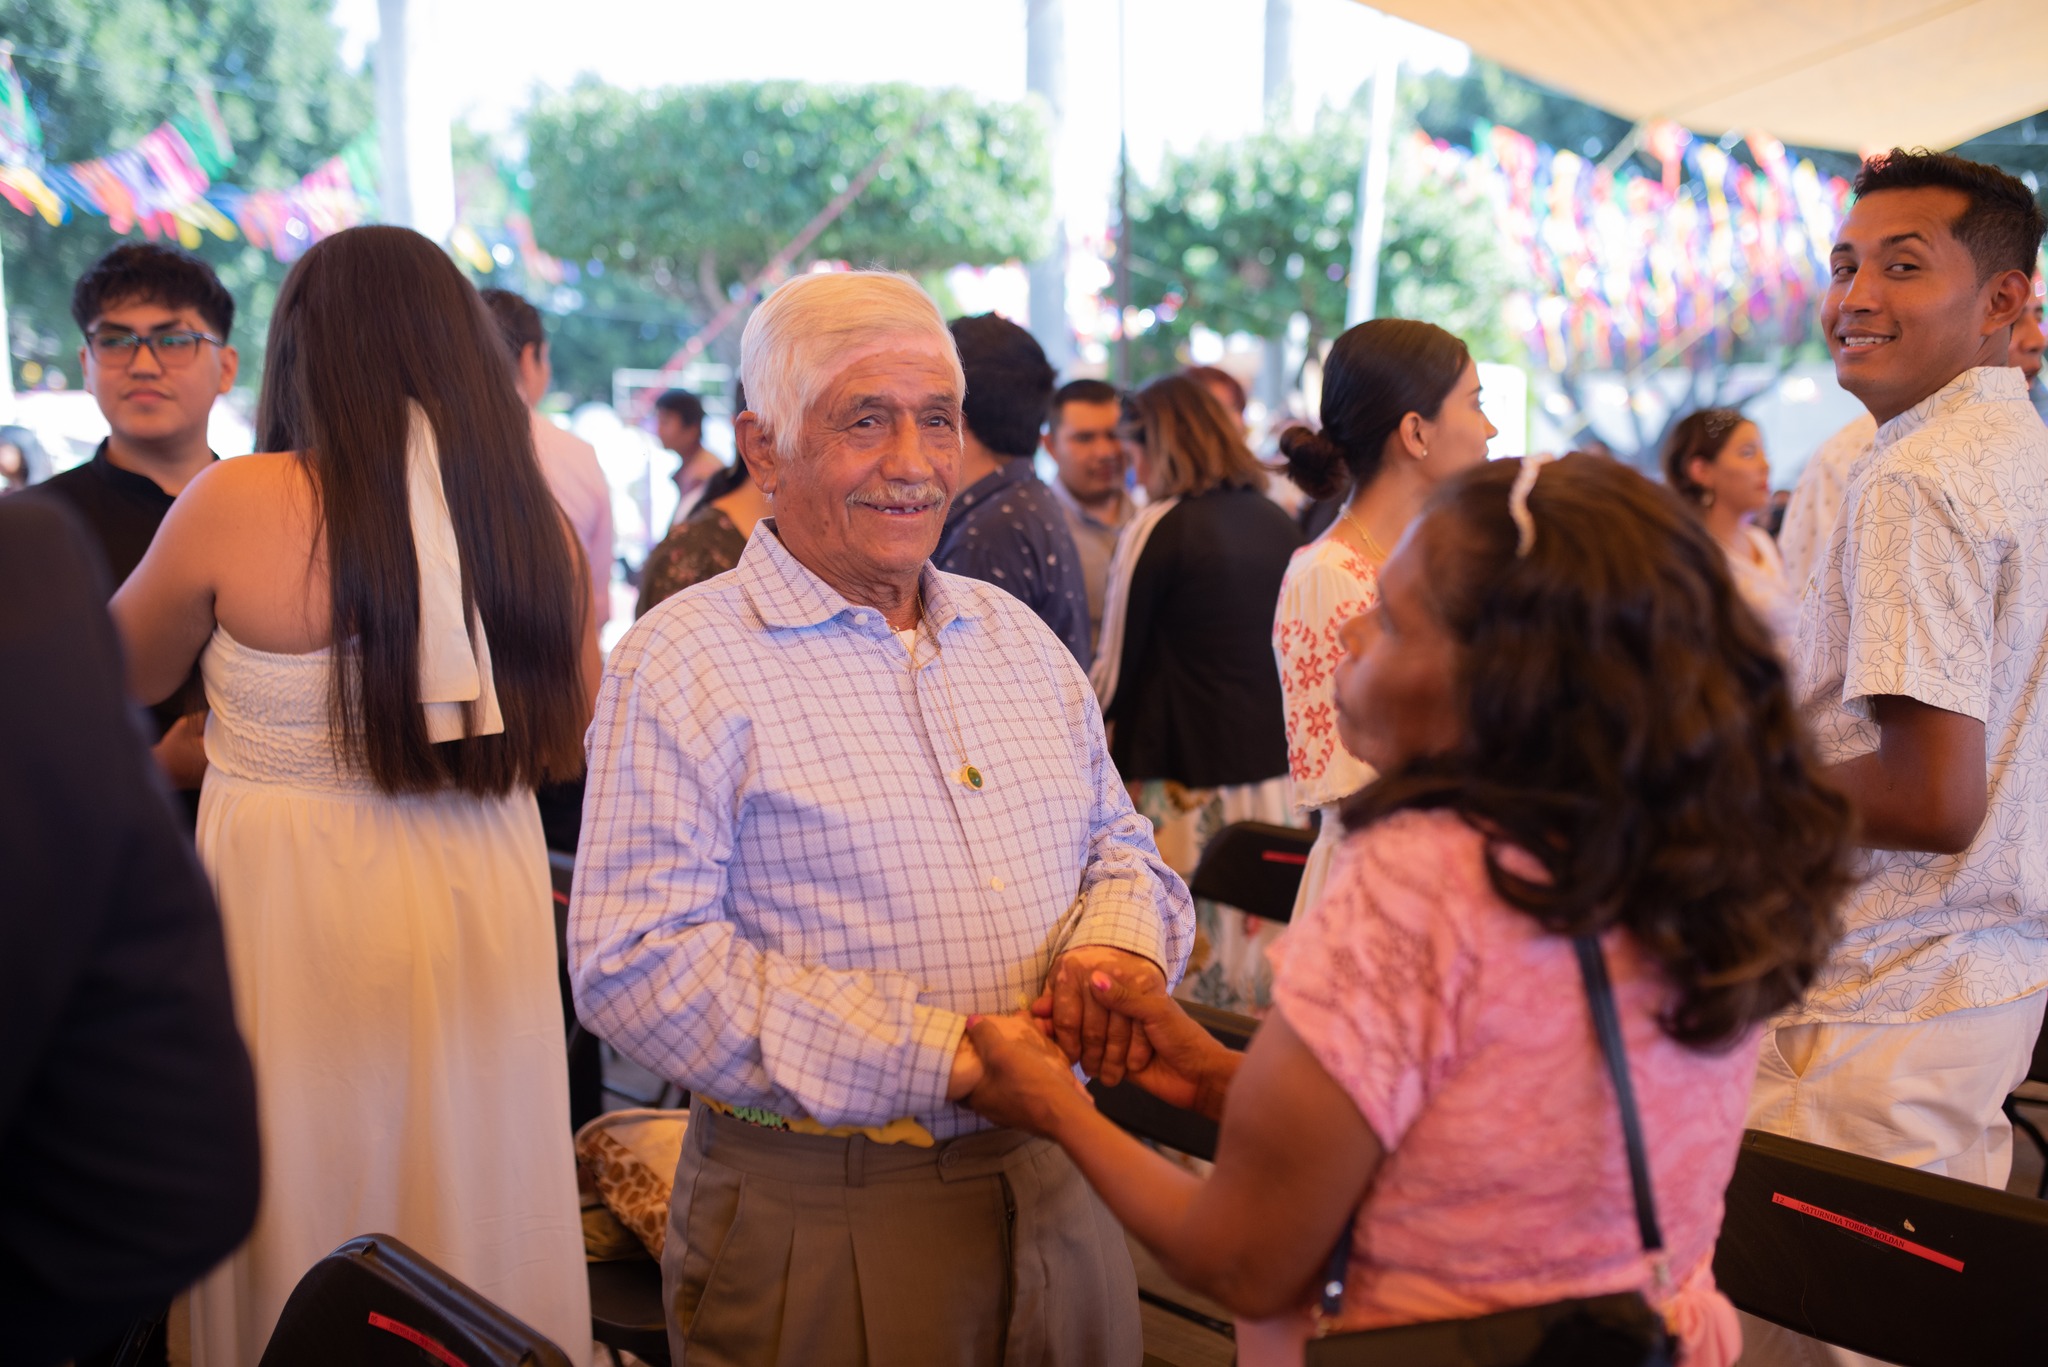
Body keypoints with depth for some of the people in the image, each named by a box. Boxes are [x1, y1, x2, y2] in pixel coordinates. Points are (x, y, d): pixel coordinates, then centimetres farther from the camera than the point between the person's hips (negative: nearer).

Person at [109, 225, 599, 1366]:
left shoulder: (239, 505, -11)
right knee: (476, 1205, 15)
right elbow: (575, 744, 9)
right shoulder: (538, 521, -3)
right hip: (487, 903, 3)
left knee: (308, 1205, 11)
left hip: (296, 908, -3)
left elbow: (123, 674, 7)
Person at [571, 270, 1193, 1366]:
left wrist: (1119, 942, -7)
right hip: (818, 1224, -5)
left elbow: (1119, 847, 19)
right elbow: (634, 964, -17)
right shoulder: (682, 664, -9)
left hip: (1052, 1191, 6)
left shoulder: (1017, 639, 13)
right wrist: (939, 1058, -22)